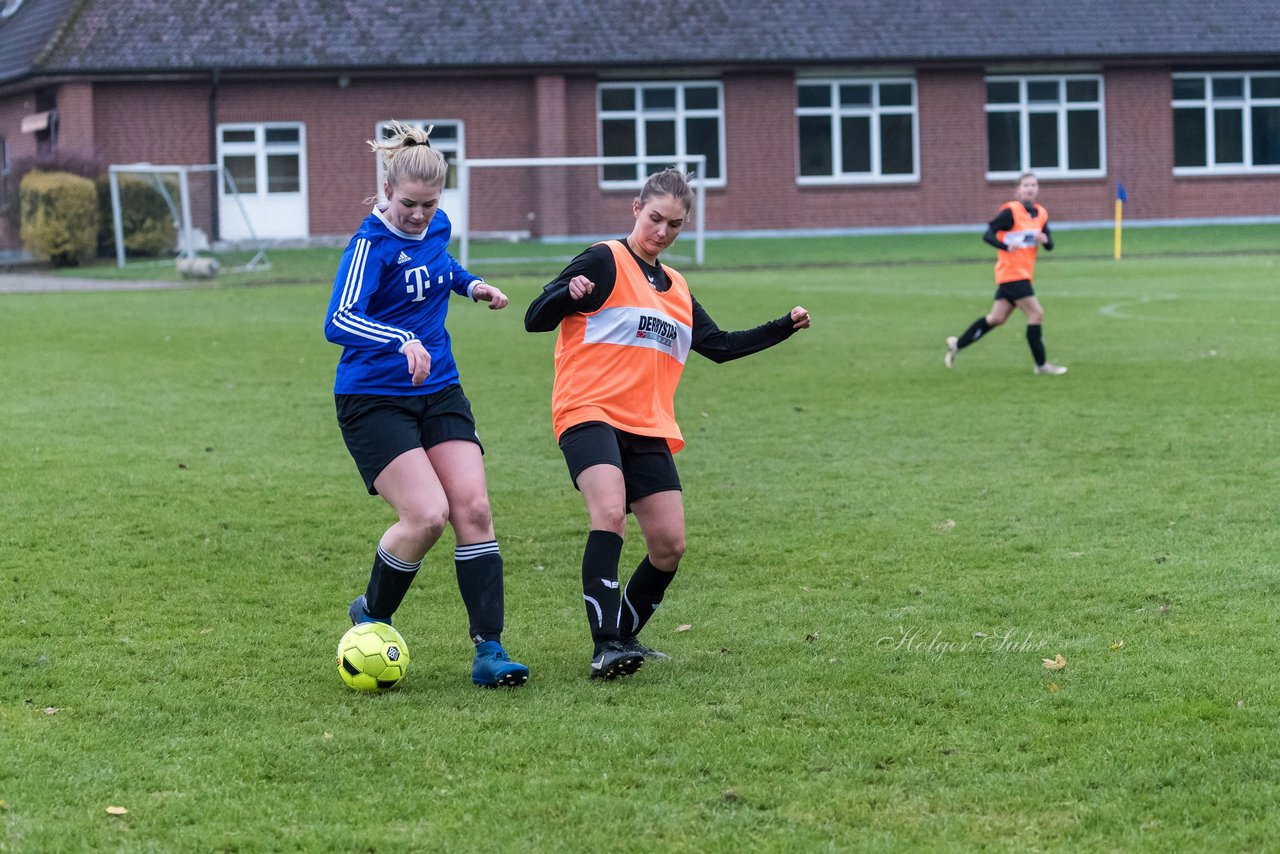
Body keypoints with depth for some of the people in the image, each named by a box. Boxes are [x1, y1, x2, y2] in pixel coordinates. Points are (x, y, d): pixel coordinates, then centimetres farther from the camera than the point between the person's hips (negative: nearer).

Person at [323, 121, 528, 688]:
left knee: (473, 510, -7)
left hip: (439, 392, 7)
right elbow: (338, 322, -30)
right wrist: (403, 341, -45)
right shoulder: (371, 244, -17)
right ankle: (370, 616, 8)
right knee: (427, 515, -19)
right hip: (374, 400, -7)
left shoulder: (437, 227, 5)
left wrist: (471, 285, 14)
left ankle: (489, 651, -5)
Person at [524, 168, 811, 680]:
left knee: (669, 546, -1)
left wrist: (785, 327, 21)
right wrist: (569, 293, -29)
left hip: (648, 429, 7)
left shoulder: (676, 289, 21)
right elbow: (535, 320, -7)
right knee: (610, 514, -28)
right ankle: (606, 646, -32)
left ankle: (624, 637, 19)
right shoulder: (605, 262, -1)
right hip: (590, 413, -7)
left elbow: (721, 346, 30)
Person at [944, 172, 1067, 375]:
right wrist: (1007, 246, -32)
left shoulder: (1041, 214, 9)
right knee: (1036, 314, -10)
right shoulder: (1011, 211, -12)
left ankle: (957, 343, 21)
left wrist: (1045, 240, -12)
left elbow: (1050, 245, 12)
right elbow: (988, 235, -15)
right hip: (1012, 273, -8)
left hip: (1023, 274, 8)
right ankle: (1041, 364, -2)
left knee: (996, 318, 9)